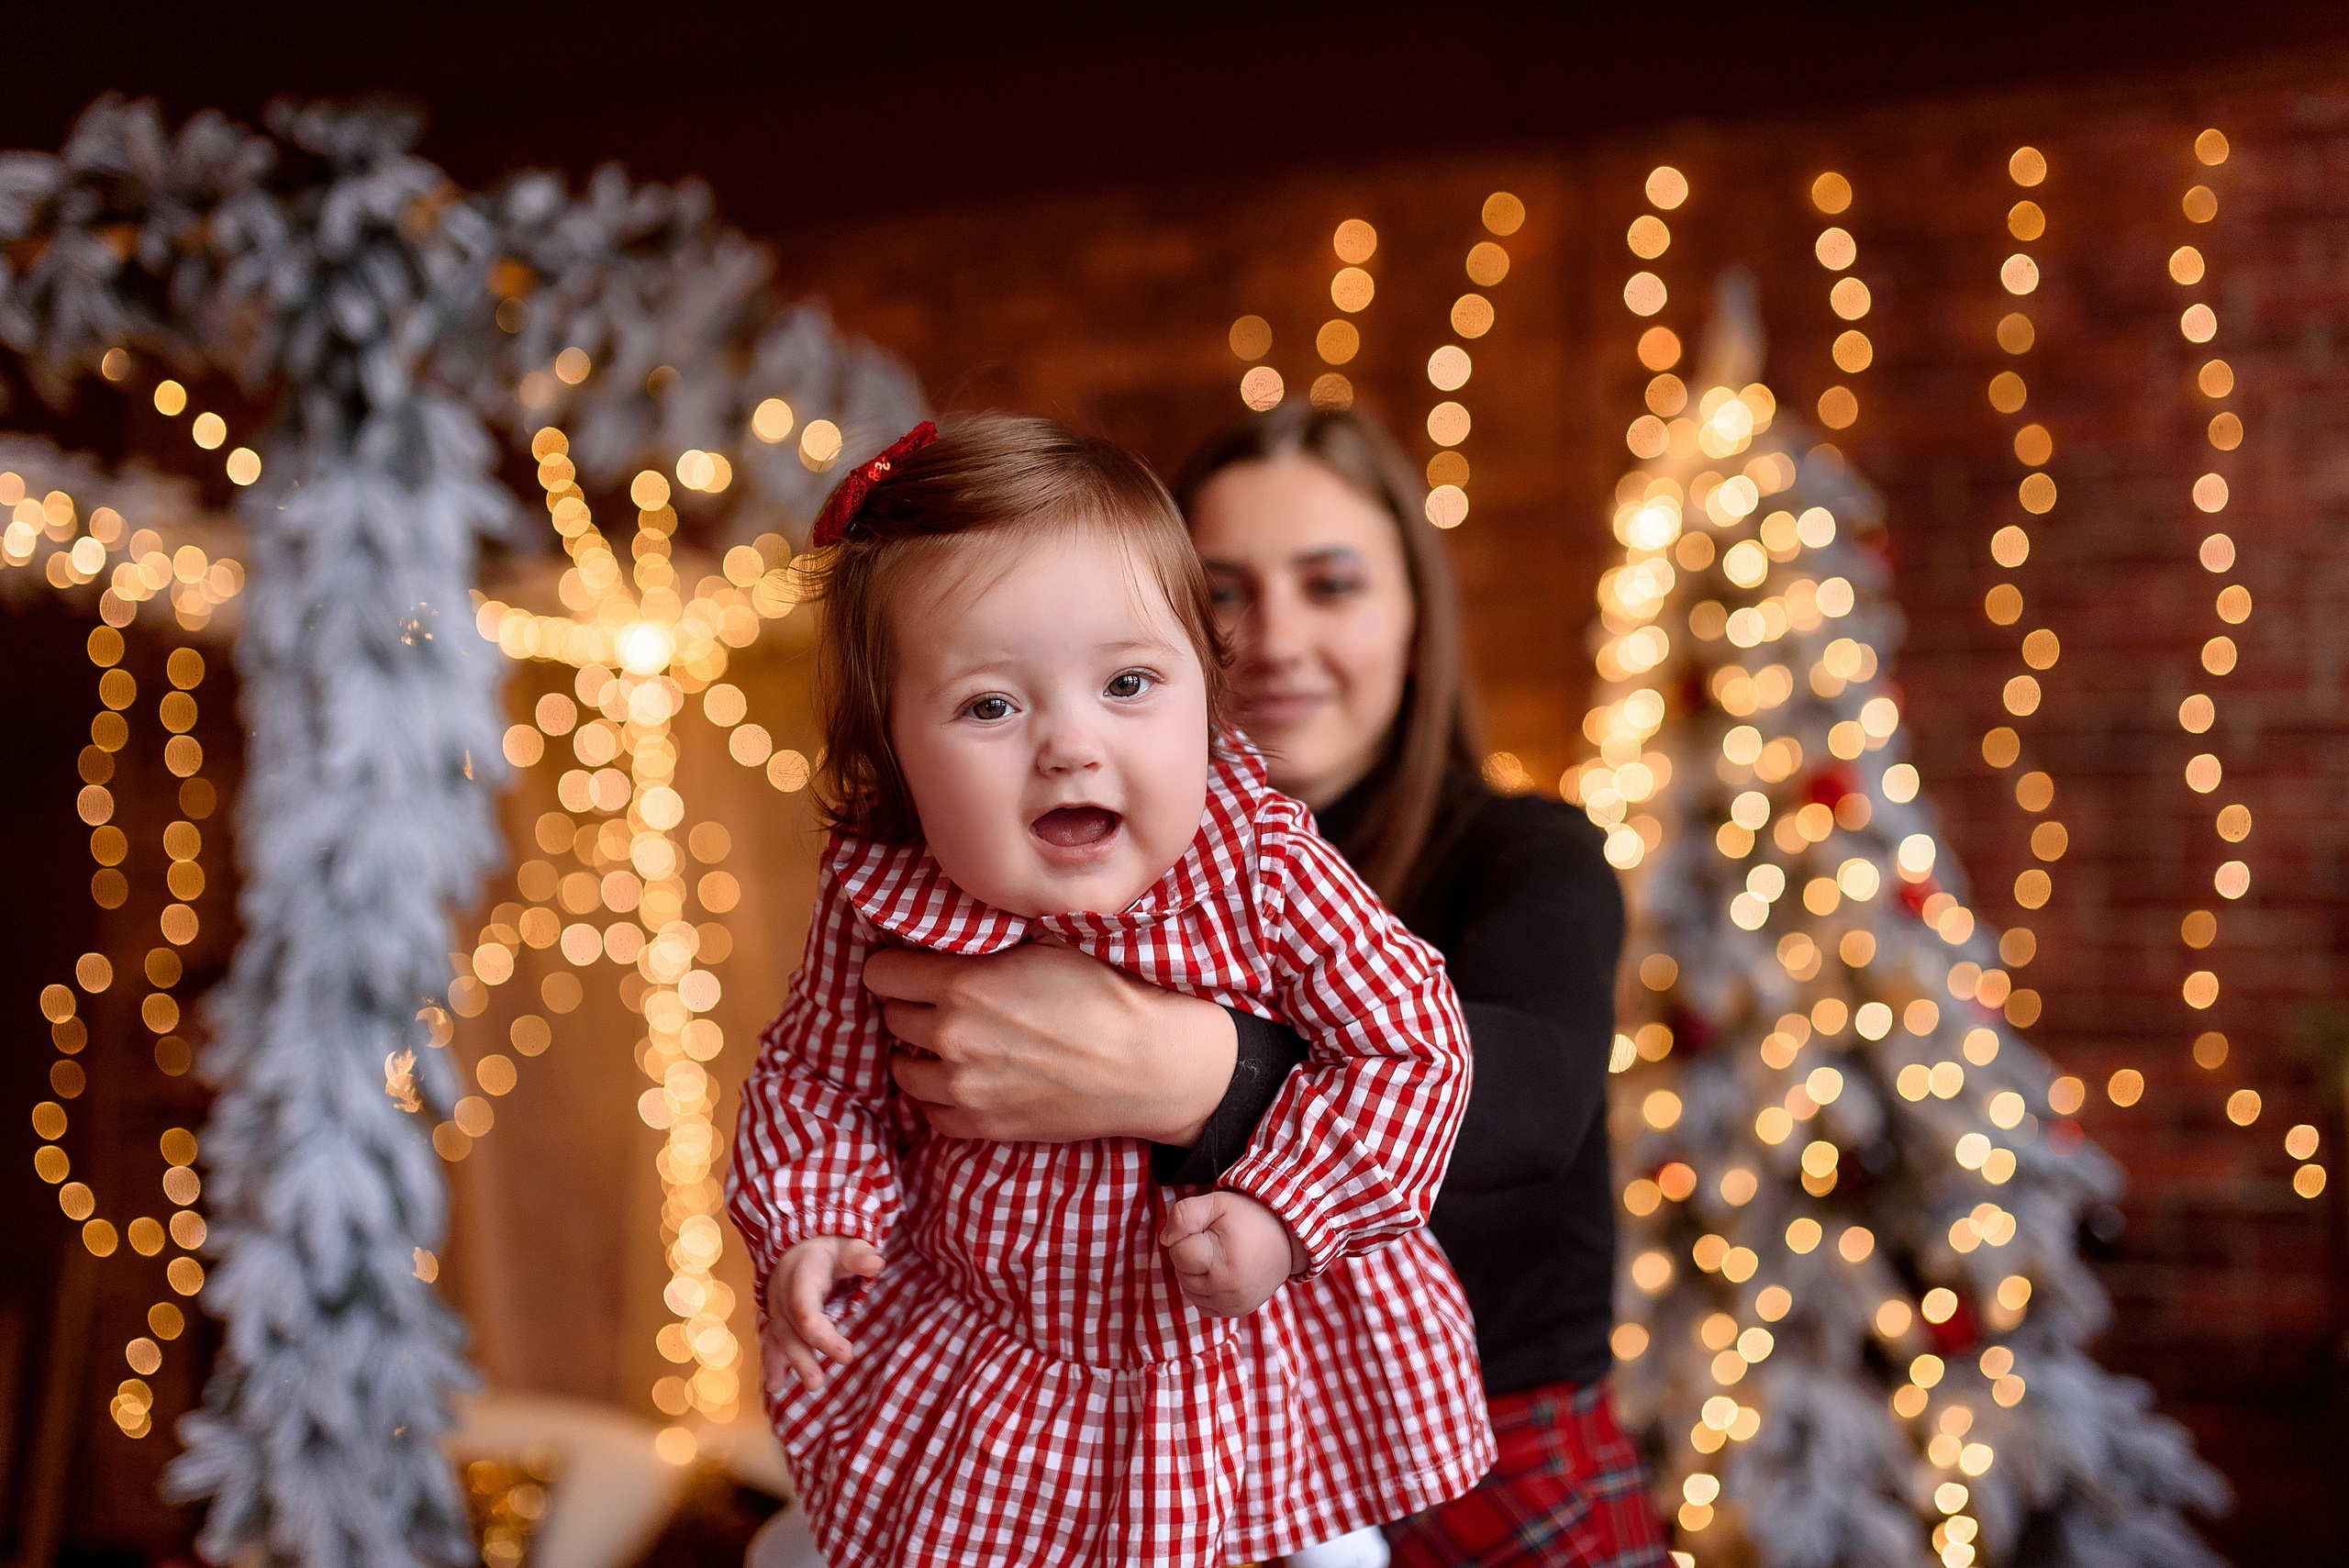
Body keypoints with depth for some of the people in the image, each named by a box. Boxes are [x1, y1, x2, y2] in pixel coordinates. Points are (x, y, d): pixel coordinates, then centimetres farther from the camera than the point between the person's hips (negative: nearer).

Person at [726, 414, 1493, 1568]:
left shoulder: (1265, 868, -19)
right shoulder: (878, 909, -14)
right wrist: (810, 1225, -14)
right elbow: (815, 1077, 2)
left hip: (1262, 1344, -1)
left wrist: (1284, 1211, -22)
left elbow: (1410, 1038, -12)